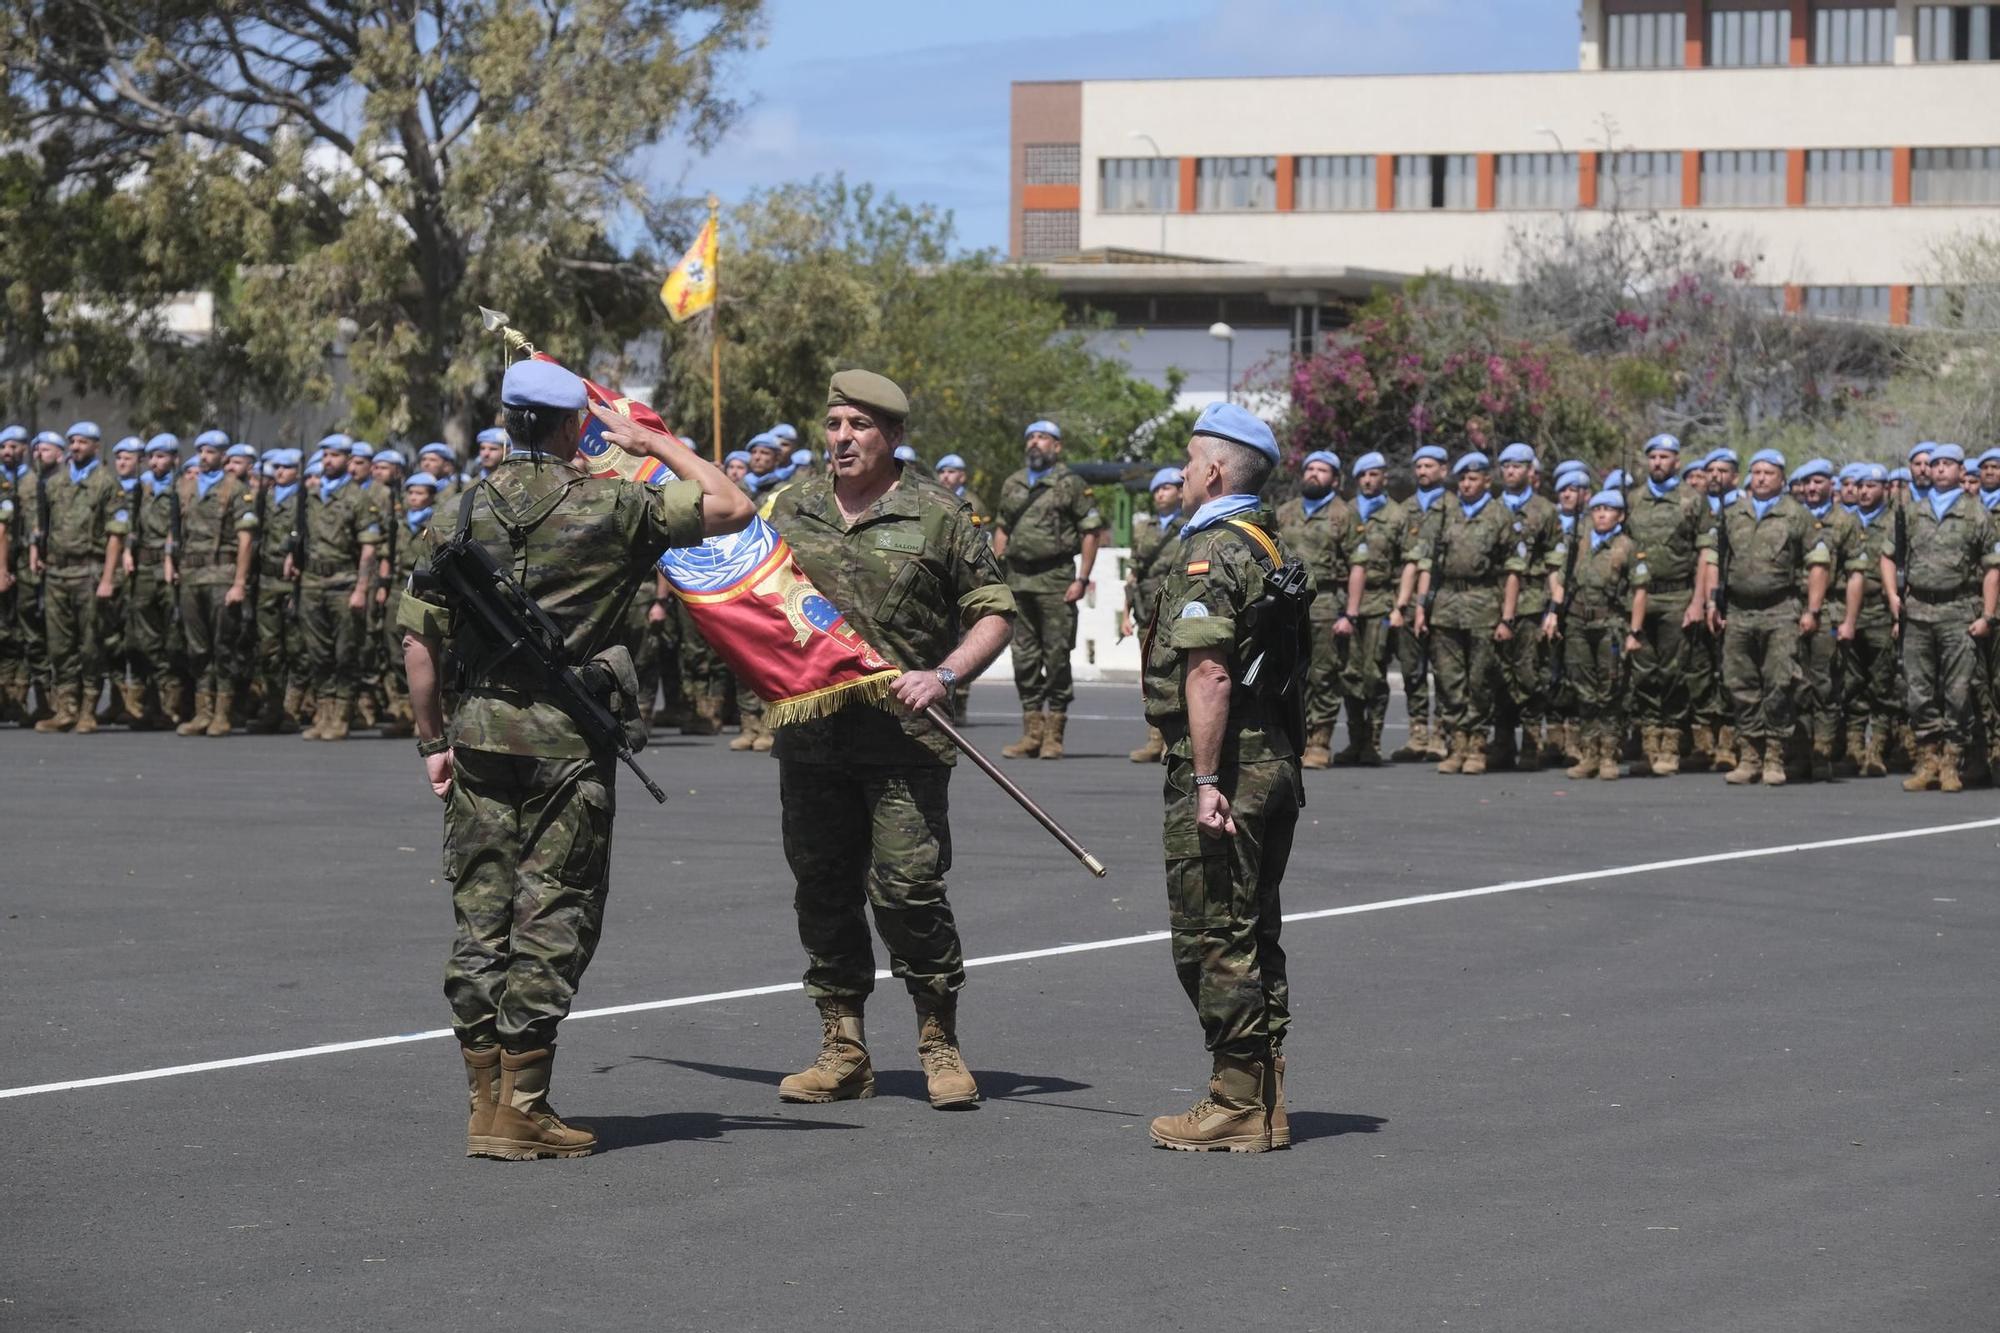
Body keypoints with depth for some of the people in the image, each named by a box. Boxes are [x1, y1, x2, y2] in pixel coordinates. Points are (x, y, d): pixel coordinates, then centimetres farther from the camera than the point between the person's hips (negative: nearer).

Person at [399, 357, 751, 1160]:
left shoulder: (462, 515, 6)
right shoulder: (611, 509, -5)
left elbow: (418, 637, 6)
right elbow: (731, 507, 2)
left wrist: (432, 739, 14)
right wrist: (657, 443, 13)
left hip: (479, 735, 4)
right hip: (568, 742, -4)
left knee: (481, 914, 9)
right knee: (553, 917, 1)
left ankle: (487, 1103, 12)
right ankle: (521, 1108, -1)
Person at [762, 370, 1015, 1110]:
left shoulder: (938, 514, -1)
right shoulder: (793, 509, 11)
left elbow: (995, 613, 2)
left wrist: (944, 673, -13)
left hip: (905, 738, -4)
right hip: (810, 736, 5)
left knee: (908, 888, -8)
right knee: (823, 890, 8)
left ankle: (939, 1045, 5)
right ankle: (842, 1049, 17)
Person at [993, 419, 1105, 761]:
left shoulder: (1070, 484, 0)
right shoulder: (1012, 485, 16)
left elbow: (1091, 532, -3)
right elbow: (1001, 530, 20)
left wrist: (1082, 579, -9)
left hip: (1056, 579, -5)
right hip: (1018, 579, 5)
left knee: (1057, 656, -4)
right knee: (1024, 657, 6)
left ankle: (1054, 735, 0)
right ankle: (1031, 732, 12)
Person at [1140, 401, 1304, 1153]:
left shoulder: (1208, 554, -14)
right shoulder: (1271, 550, 16)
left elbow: (1209, 675, -22)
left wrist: (1207, 780, -23)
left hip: (1223, 767, -9)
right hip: (1277, 763, 10)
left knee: (1213, 942, -5)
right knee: (1254, 938, 14)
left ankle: (1236, 1108, -4)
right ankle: (1265, 1105, 17)